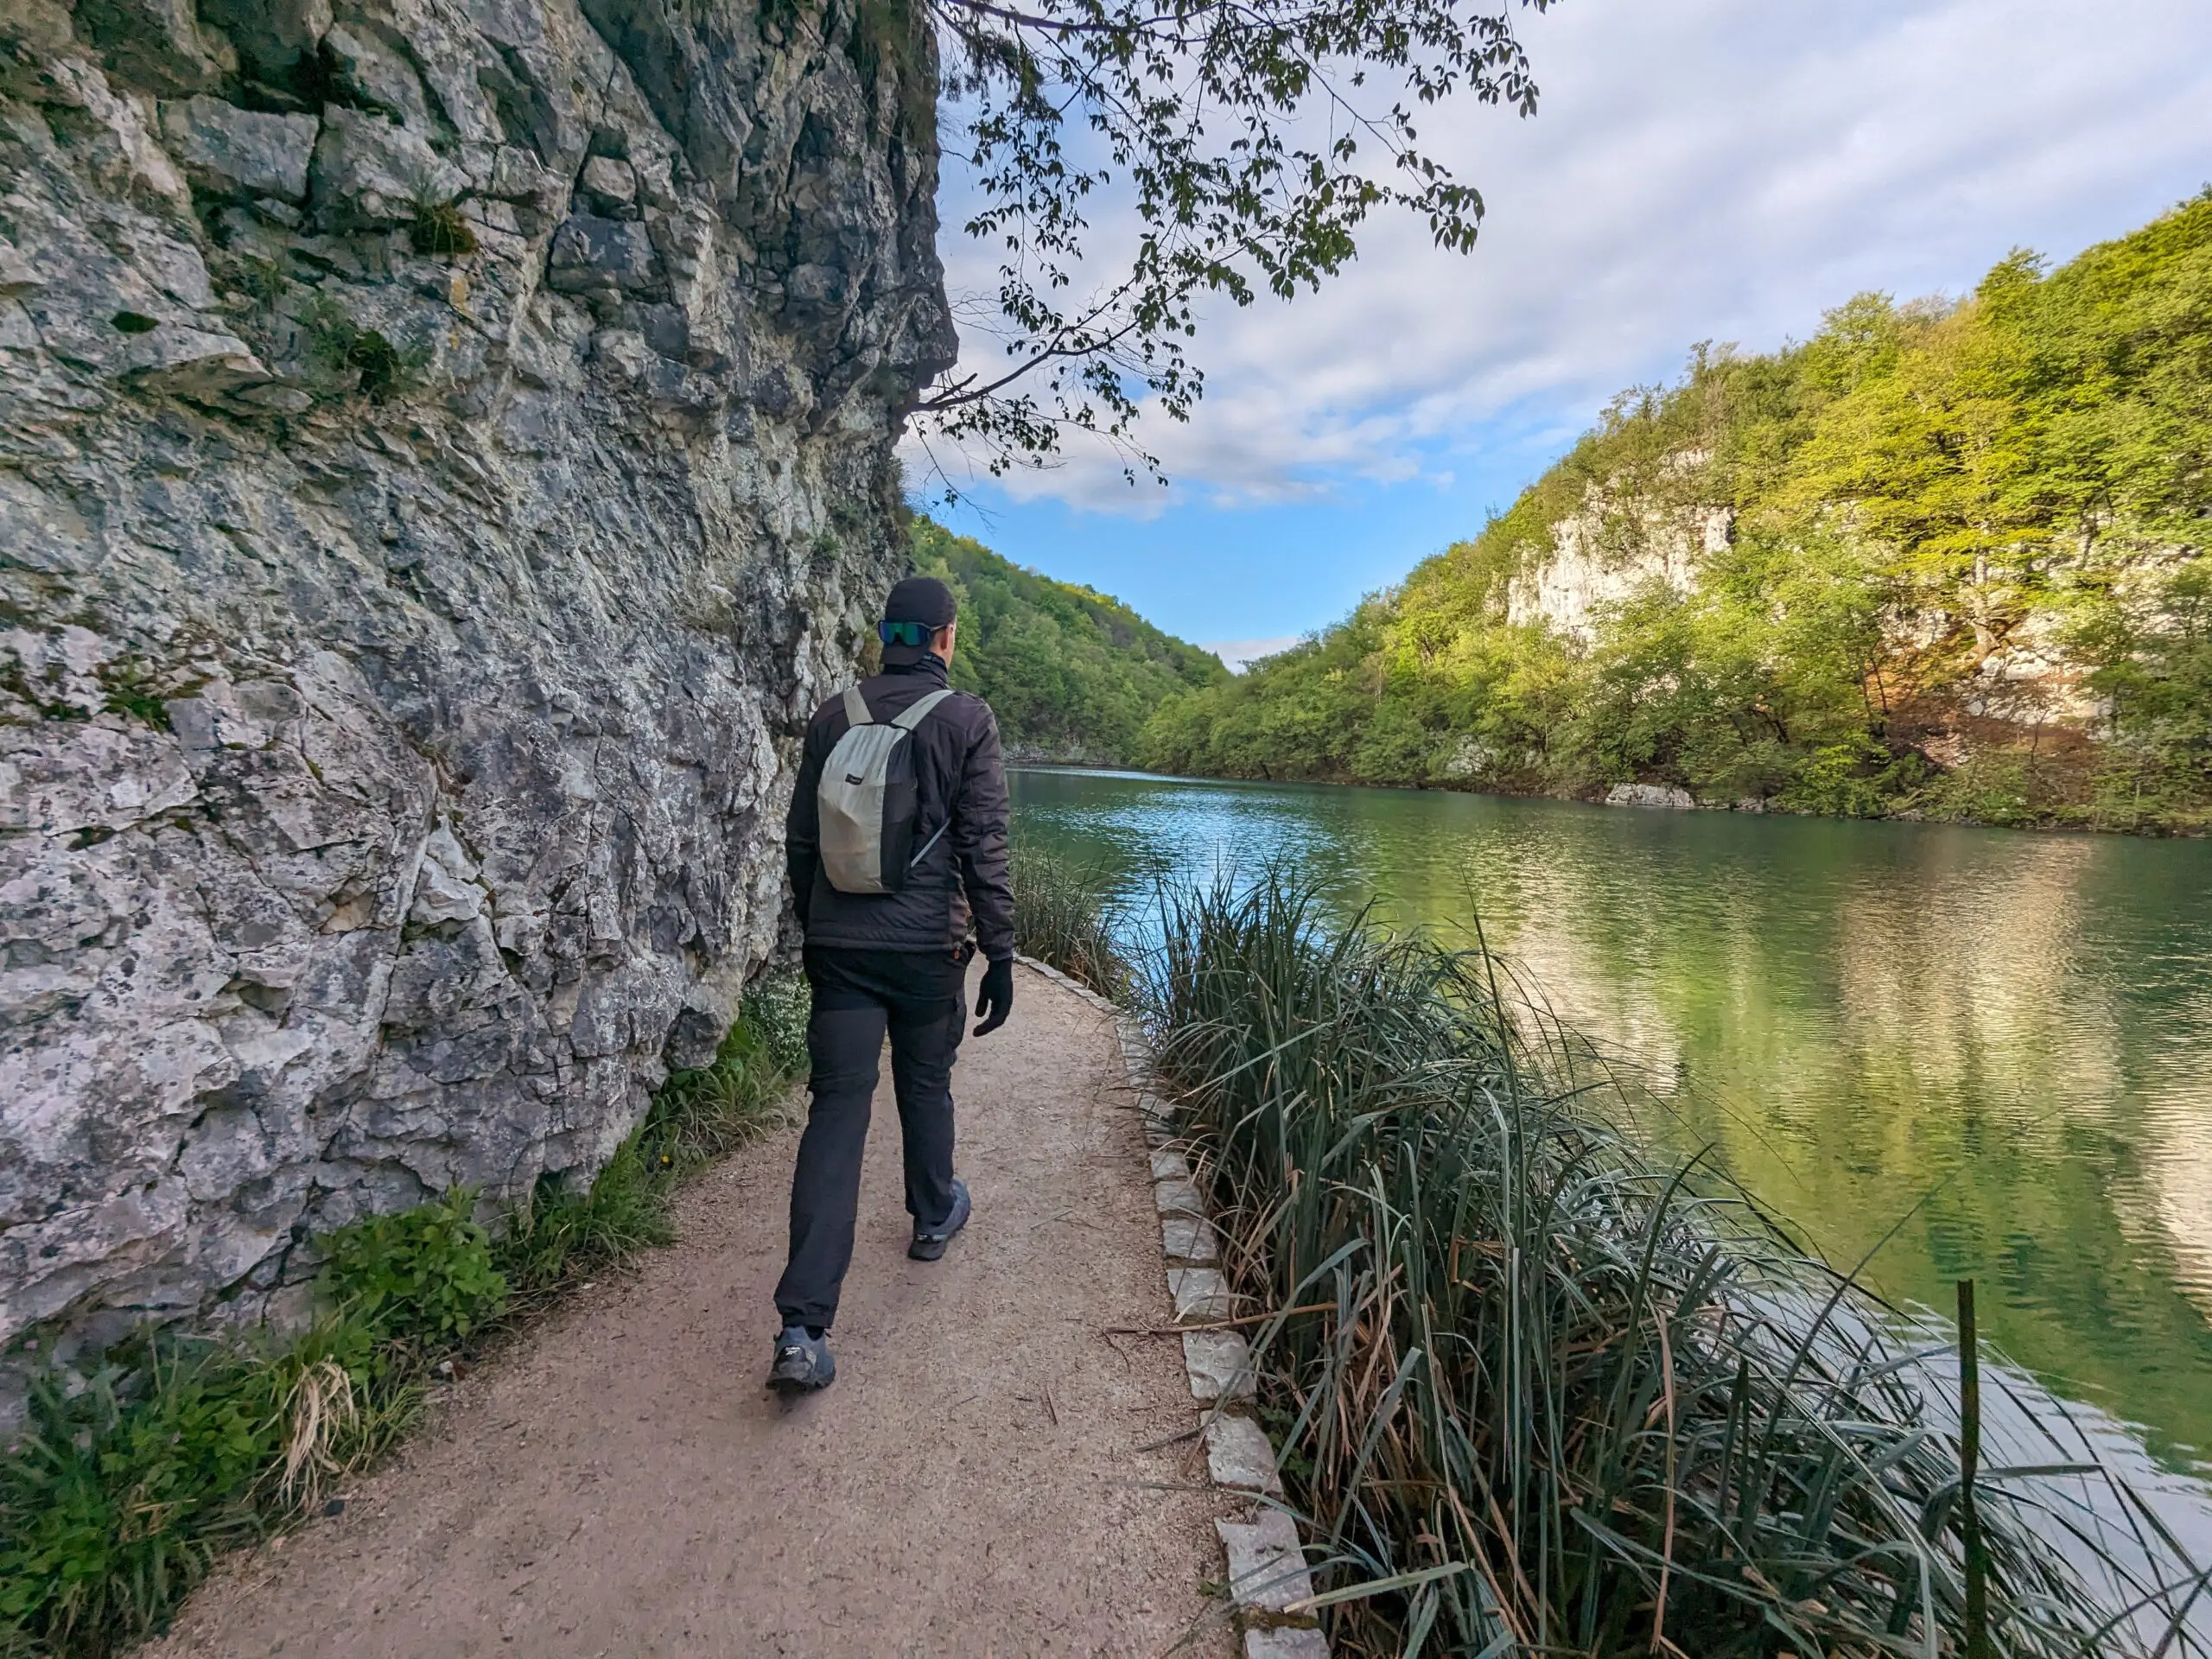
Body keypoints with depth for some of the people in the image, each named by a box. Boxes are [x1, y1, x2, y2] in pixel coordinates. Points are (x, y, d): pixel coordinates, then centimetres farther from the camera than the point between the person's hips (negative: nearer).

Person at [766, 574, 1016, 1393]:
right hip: (928, 943, -2)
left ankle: (802, 1328, -3)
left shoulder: (834, 715, 6)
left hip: (840, 945, 3)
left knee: (837, 1108, 1)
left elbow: (801, 839, 10)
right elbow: (984, 847, -10)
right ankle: (935, 1217, 44)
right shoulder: (966, 718, -6)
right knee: (925, 1082, 20)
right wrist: (1000, 953, -5)